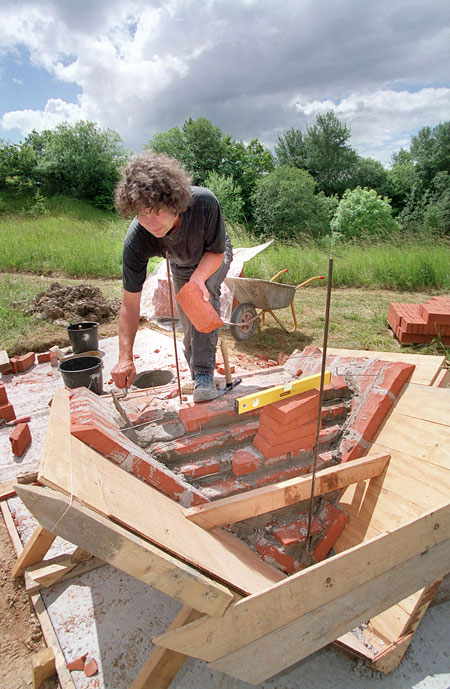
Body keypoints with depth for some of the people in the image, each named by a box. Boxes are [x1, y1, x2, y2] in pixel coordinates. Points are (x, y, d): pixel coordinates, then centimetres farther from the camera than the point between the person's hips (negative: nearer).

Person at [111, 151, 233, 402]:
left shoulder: (204, 202, -41)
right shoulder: (135, 242, -37)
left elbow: (216, 252, -24)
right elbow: (130, 303, -31)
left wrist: (198, 278, -46)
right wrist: (125, 357, -38)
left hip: (213, 257, -2)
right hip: (181, 265, 2)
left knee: (205, 290, -32)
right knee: (189, 327, 2)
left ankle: (204, 374, -24)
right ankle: (197, 376, 30)